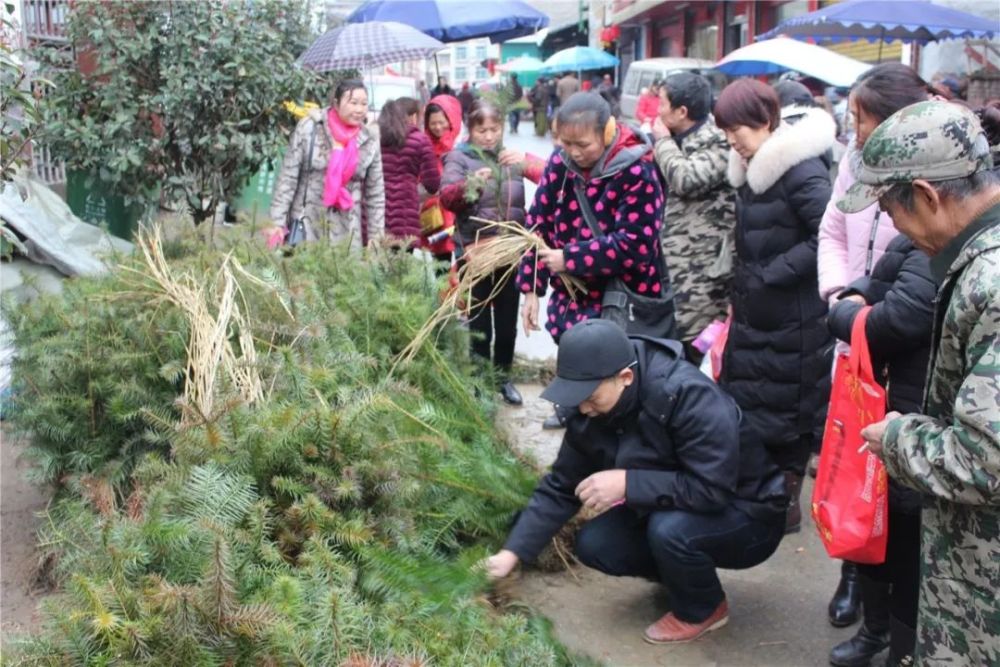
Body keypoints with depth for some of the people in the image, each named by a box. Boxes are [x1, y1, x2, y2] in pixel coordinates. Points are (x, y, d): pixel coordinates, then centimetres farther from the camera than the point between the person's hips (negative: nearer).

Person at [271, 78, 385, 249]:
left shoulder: (370, 141, 4)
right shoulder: (309, 127, -3)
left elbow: (375, 194, 9)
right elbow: (287, 177, -3)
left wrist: (376, 238, 6)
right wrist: (277, 223, -8)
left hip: (347, 231, 2)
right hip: (306, 224, -2)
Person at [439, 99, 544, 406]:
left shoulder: (511, 156, 8)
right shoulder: (458, 157, -2)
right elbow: (446, 197, -18)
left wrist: (526, 161, -25)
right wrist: (469, 184, -39)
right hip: (476, 251, -3)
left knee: (507, 318, 13)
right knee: (479, 319, 3)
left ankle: (503, 376, 28)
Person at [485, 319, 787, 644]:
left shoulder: (689, 396, -33)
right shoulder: (591, 414, -10)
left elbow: (712, 489, -35)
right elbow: (560, 488, -3)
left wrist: (627, 484, -35)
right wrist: (513, 551, -12)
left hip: (748, 514, -7)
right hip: (666, 511, 7)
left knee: (670, 530, -34)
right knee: (593, 544, -10)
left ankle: (704, 609, -3)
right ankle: (686, 574, 13)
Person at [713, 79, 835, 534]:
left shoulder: (800, 169, -18)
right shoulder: (751, 168, 9)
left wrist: (771, 275, -20)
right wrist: (738, 295, 14)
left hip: (794, 318, -9)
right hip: (755, 313, 9)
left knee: (788, 407, 4)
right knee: (746, 403, 14)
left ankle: (786, 497, 17)